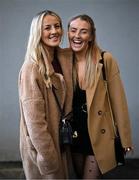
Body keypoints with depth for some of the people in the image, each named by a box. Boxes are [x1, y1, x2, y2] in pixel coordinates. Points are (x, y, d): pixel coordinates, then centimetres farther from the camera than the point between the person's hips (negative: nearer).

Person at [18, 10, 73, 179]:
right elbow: (34, 120, -21)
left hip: (61, 137, 6)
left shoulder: (65, 57, 0)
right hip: (40, 145, -6)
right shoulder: (32, 68, -20)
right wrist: (48, 157, -19)